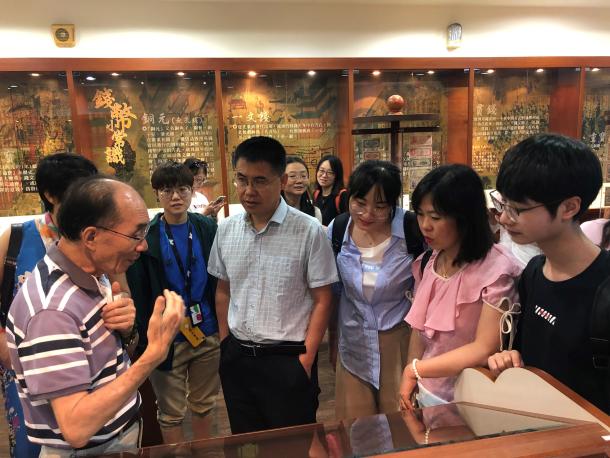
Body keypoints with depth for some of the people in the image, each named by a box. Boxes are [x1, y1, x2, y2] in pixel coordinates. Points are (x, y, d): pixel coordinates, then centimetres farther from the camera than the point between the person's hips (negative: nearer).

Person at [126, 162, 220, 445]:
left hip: (208, 333, 3)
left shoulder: (208, 228, 0)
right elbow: (139, 293, -6)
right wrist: (148, 338, -9)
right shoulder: (145, 236, -8)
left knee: (203, 405, 20)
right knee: (171, 413, 14)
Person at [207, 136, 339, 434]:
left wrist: (306, 359, -10)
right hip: (237, 358, 4)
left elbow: (321, 301, -10)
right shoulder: (226, 230, -1)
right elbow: (223, 291, 9)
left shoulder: (309, 232, -15)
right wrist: (226, 345, 9)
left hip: (288, 359, -4)